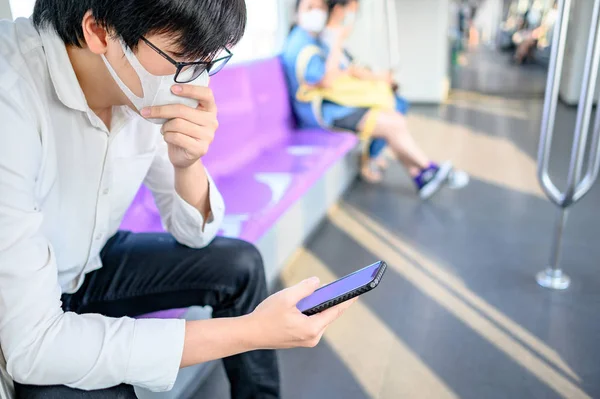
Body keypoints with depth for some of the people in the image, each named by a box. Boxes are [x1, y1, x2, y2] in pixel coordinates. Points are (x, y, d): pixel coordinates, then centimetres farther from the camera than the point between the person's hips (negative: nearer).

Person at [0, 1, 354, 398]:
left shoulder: (150, 87, -15)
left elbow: (191, 233, -6)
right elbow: (32, 343, -35)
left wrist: (187, 164, -28)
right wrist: (251, 332, -35)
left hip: (91, 266, 5)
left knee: (239, 264, -3)